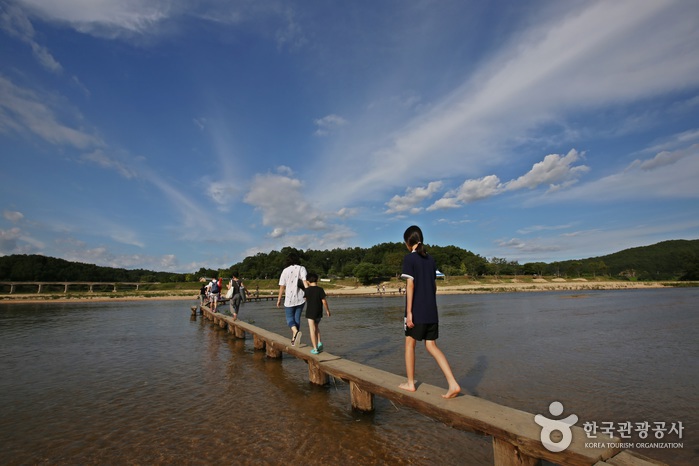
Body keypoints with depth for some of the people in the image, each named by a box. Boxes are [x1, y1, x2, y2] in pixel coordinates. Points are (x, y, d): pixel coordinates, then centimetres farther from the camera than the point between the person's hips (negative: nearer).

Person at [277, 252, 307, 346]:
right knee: (297, 318, 15)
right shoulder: (301, 268, -1)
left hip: (289, 298, -1)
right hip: (300, 298, 2)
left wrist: (279, 299, 8)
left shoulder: (285, 270, -1)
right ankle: (294, 339, 17)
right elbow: (305, 282, -15)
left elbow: (282, 287, 0)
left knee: (289, 318, 10)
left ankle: (295, 331, -18)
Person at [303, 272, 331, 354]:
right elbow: (324, 301, -10)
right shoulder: (320, 290, -9)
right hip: (318, 312, 1)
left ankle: (315, 349, 3)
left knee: (312, 330, 3)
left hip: (310, 312, -1)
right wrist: (327, 310, 2)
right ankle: (319, 342, 10)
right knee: (316, 327, 24)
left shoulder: (306, 290, -6)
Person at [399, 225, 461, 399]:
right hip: (431, 311, 6)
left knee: (409, 343, 11)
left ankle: (410, 383, 21)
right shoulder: (430, 259, 10)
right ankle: (453, 384, 1)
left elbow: (410, 285, -15)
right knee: (431, 346, 11)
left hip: (417, 311, -6)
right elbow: (434, 286, 14)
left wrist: (409, 311, -15)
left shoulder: (409, 258, -9)